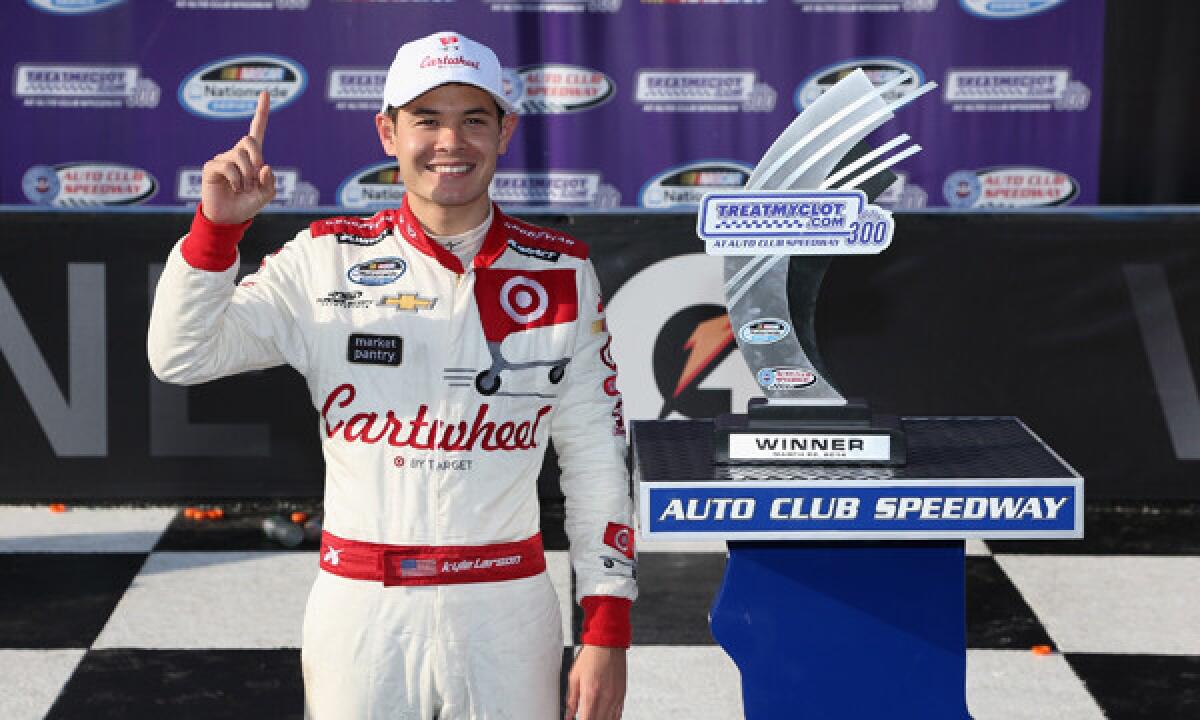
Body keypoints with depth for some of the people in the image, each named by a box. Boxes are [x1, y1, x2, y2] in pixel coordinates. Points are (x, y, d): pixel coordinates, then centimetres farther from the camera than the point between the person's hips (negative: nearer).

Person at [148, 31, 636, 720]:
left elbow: (597, 460, 2)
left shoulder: (563, 272, 2)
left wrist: (607, 634, -2)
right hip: (360, 611, 0)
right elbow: (181, 357, -4)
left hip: (508, 611, 0)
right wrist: (217, 224, -17)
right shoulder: (325, 260, 1)